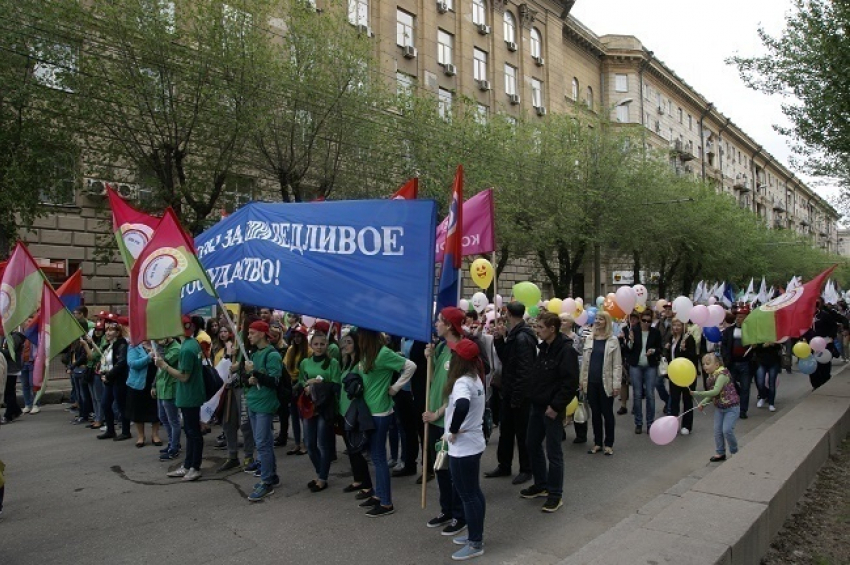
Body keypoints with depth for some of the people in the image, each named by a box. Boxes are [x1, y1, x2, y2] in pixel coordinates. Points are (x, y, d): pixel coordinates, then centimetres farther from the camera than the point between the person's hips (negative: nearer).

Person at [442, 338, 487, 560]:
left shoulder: (461, 382, -23)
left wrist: (453, 430, -27)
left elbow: (462, 406, -42)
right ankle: (476, 534, 32)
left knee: (467, 495, 3)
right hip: (474, 443, 9)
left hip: (462, 447, -9)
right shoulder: (475, 378, 6)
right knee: (474, 491, 19)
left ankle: (475, 544, 15)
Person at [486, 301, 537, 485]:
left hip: (520, 394, -9)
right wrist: (500, 338, 4)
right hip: (509, 391, 10)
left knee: (522, 432, 5)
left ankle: (526, 470, 19)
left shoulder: (523, 338, -21)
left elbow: (524, 370, -25)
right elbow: (505, 358, 15)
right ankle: (504, 466, 30)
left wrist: (517, 396, -22)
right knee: (506, 430, 17)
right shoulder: (513, 335, 9)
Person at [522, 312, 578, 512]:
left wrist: (556, 406, -20)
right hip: (537, 406, 9)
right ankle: (541, 485, 32)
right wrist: (532, 397, 8)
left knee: (553, 452, 1)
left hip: (552, 409, -9)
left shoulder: (566, 351, -18)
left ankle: (555, 494, 15)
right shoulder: (543, 348, 9)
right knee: (532, 445, 16)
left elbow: (571, 383, -21)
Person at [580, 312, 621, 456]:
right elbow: (584, 361, 9)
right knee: (595, 413, 11)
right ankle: (597, 442, 20)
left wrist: (616, 384, -11)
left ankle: (609, 444, 17)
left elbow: (617, 364, -6)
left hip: (606, 382, -4)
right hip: (591, 382, 4)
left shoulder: (613, 340, -3)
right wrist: (582, 380, 6)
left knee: (607, 413, 6)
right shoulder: (589, 339, 8)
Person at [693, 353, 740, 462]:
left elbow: (715, 391, -34)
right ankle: (720, 453, 20)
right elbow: (712, 395, 9)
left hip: (732, 407, -8)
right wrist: (703, 403, -4)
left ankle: (735, 452, 10)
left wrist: (697, 393, -34)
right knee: (717, 430, 6)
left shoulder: (722, 374, -25)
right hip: (719, 407, 8)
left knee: (727, 430, -13)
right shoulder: (711, 376, 2)